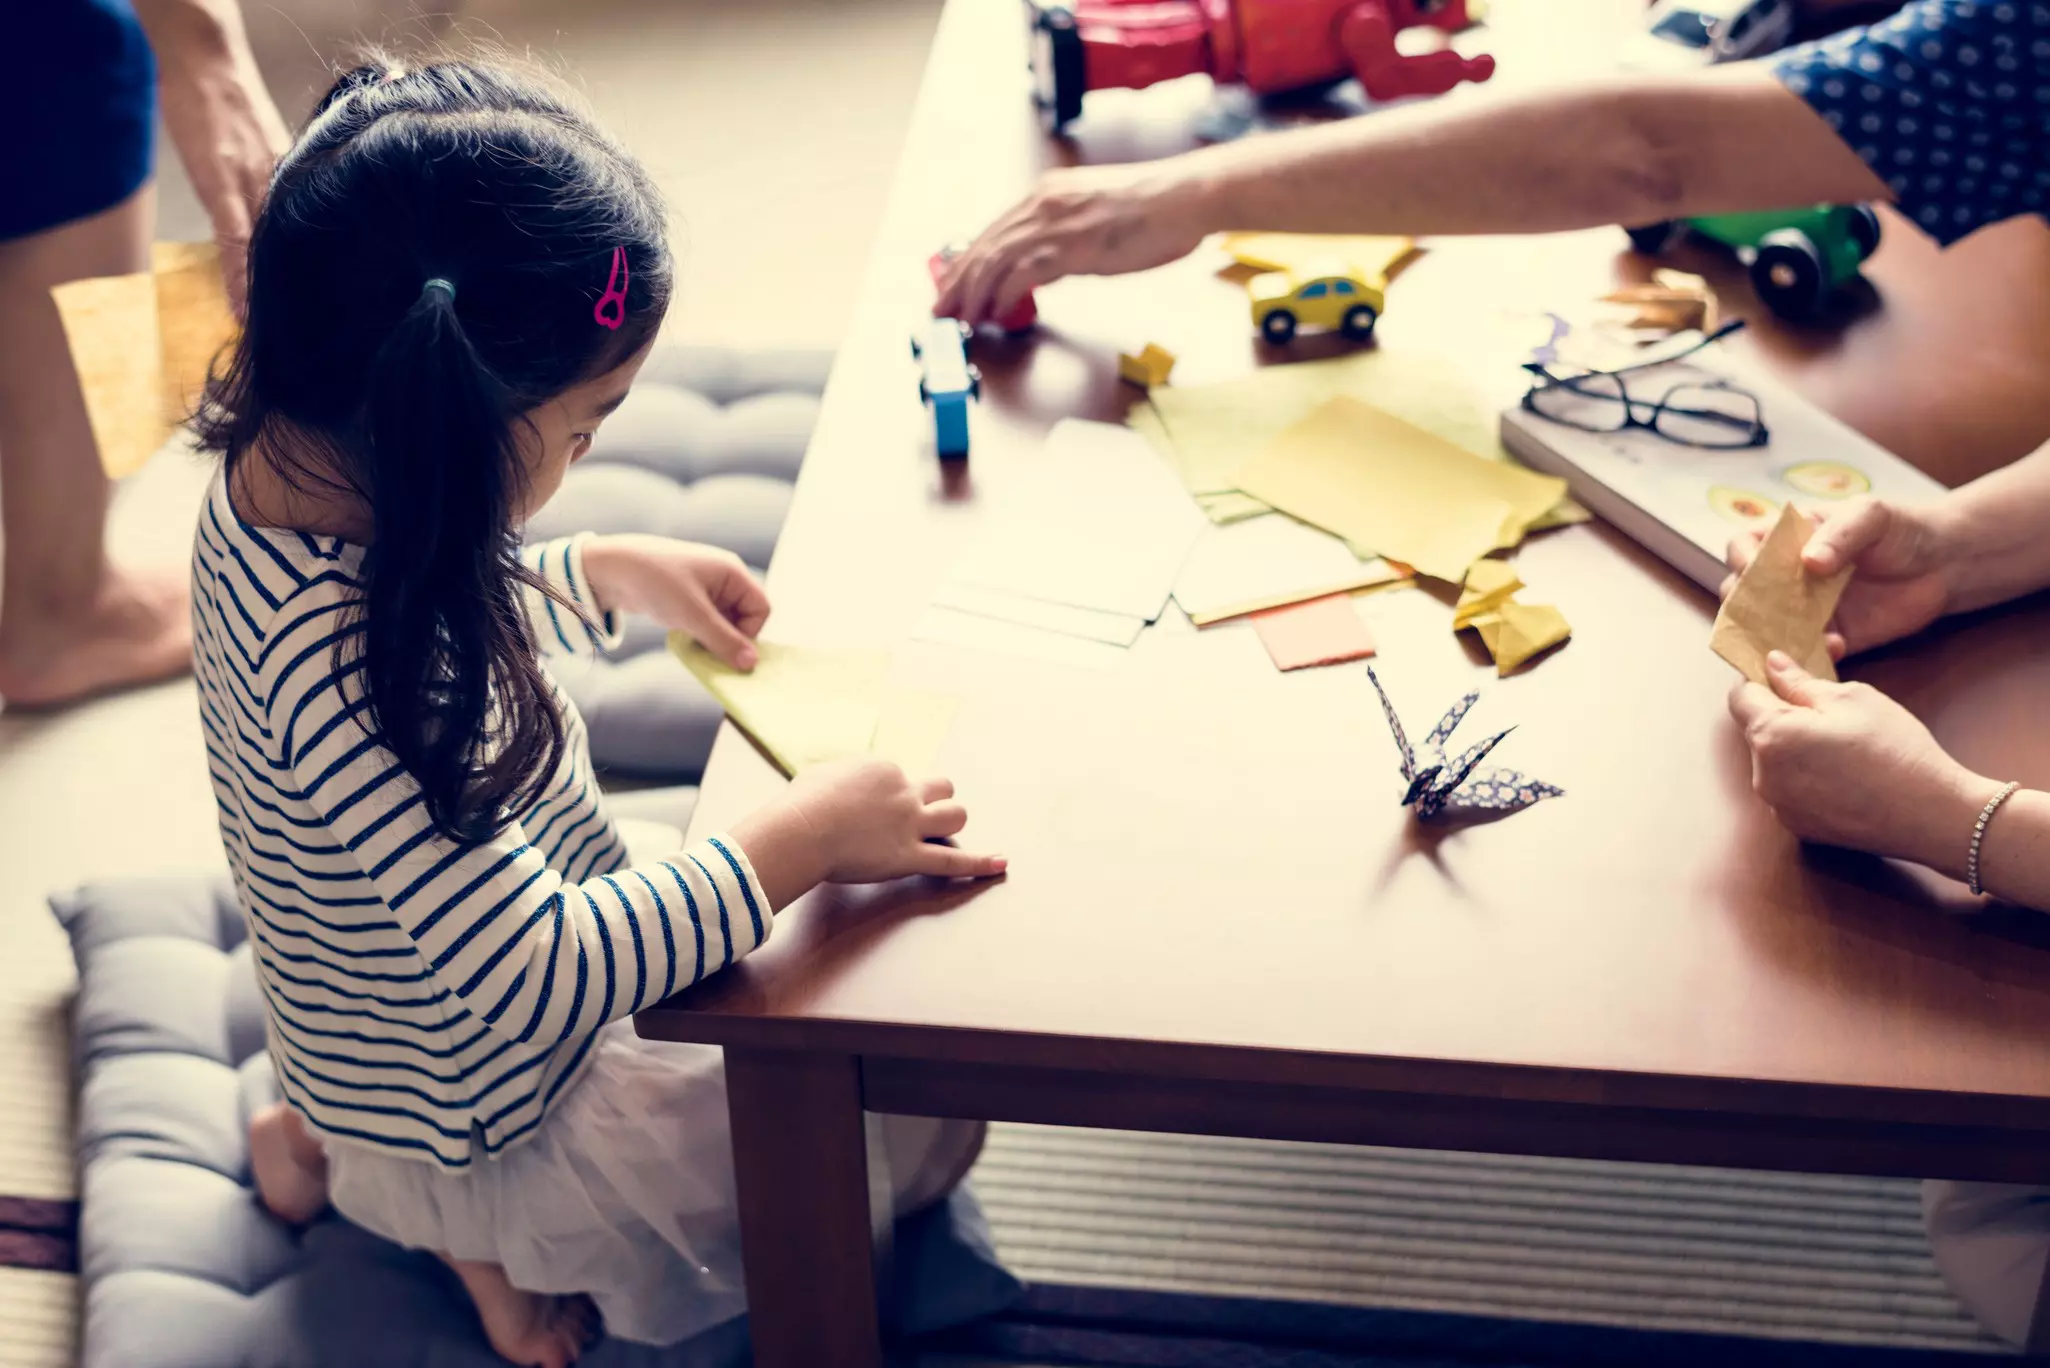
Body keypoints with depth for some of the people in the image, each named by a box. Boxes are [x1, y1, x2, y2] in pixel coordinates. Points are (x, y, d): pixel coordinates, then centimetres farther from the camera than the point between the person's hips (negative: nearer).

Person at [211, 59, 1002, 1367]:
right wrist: (795, 841, -30)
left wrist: (613, 573, 1)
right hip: (476, 1128, -8)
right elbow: (535, 982, -37)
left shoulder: (280, 473, -13)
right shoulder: (344, 672, -40)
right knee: (926, 1123, 1)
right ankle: (496, 1235, 7)